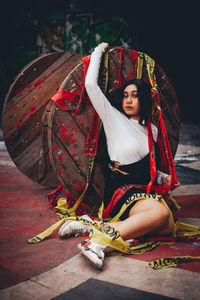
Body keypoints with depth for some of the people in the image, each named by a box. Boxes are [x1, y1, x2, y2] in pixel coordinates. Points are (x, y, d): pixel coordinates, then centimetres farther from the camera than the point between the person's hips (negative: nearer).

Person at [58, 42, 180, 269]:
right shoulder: (114, 118, 3)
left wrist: (164, 178, 7)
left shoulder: (152, 130, 17)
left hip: (144, 191, 6)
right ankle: (99, 241, -40)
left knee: (168, 226, -24)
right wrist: (99, 50, 6)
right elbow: (90, 84, -6)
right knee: (161, 213, -33)